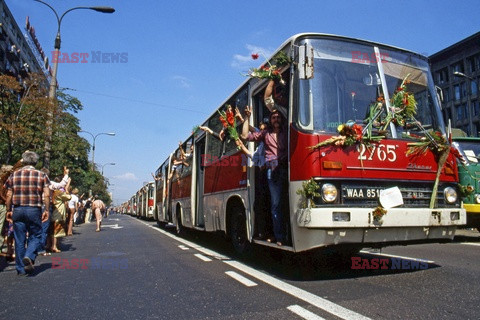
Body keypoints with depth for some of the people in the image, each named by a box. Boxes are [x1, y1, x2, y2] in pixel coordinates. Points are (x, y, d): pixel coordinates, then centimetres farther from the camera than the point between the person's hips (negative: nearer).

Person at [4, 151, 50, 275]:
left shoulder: (14, 175, 5)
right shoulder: (41, 175, 0)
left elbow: (9, 195, 5)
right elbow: (46, 195, -6)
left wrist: (8, 210, 14)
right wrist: (46, 210, 1)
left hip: (18, 210, 2)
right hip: (34, 210, -2)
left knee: (19, 239, 9)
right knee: (35, 236, 11)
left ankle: (21, 268, 15)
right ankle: (29, 257, -14)